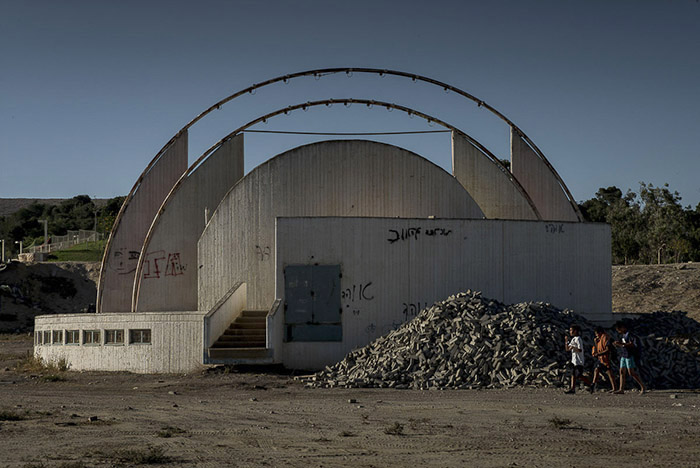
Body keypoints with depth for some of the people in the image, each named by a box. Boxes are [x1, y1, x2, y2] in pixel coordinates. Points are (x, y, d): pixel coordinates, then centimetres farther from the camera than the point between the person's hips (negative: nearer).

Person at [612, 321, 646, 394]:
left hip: (629, 356, -9)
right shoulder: (623, 335, 15)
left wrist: (621, 343, -24)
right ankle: (621, 389, 9)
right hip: (623, 356, 9)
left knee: (631, 372, -11)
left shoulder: (629, 334, -13)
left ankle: (643, 387, -6)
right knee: (622, 372, 6)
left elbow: (632, 344, -22)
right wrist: (617, 345, 6)